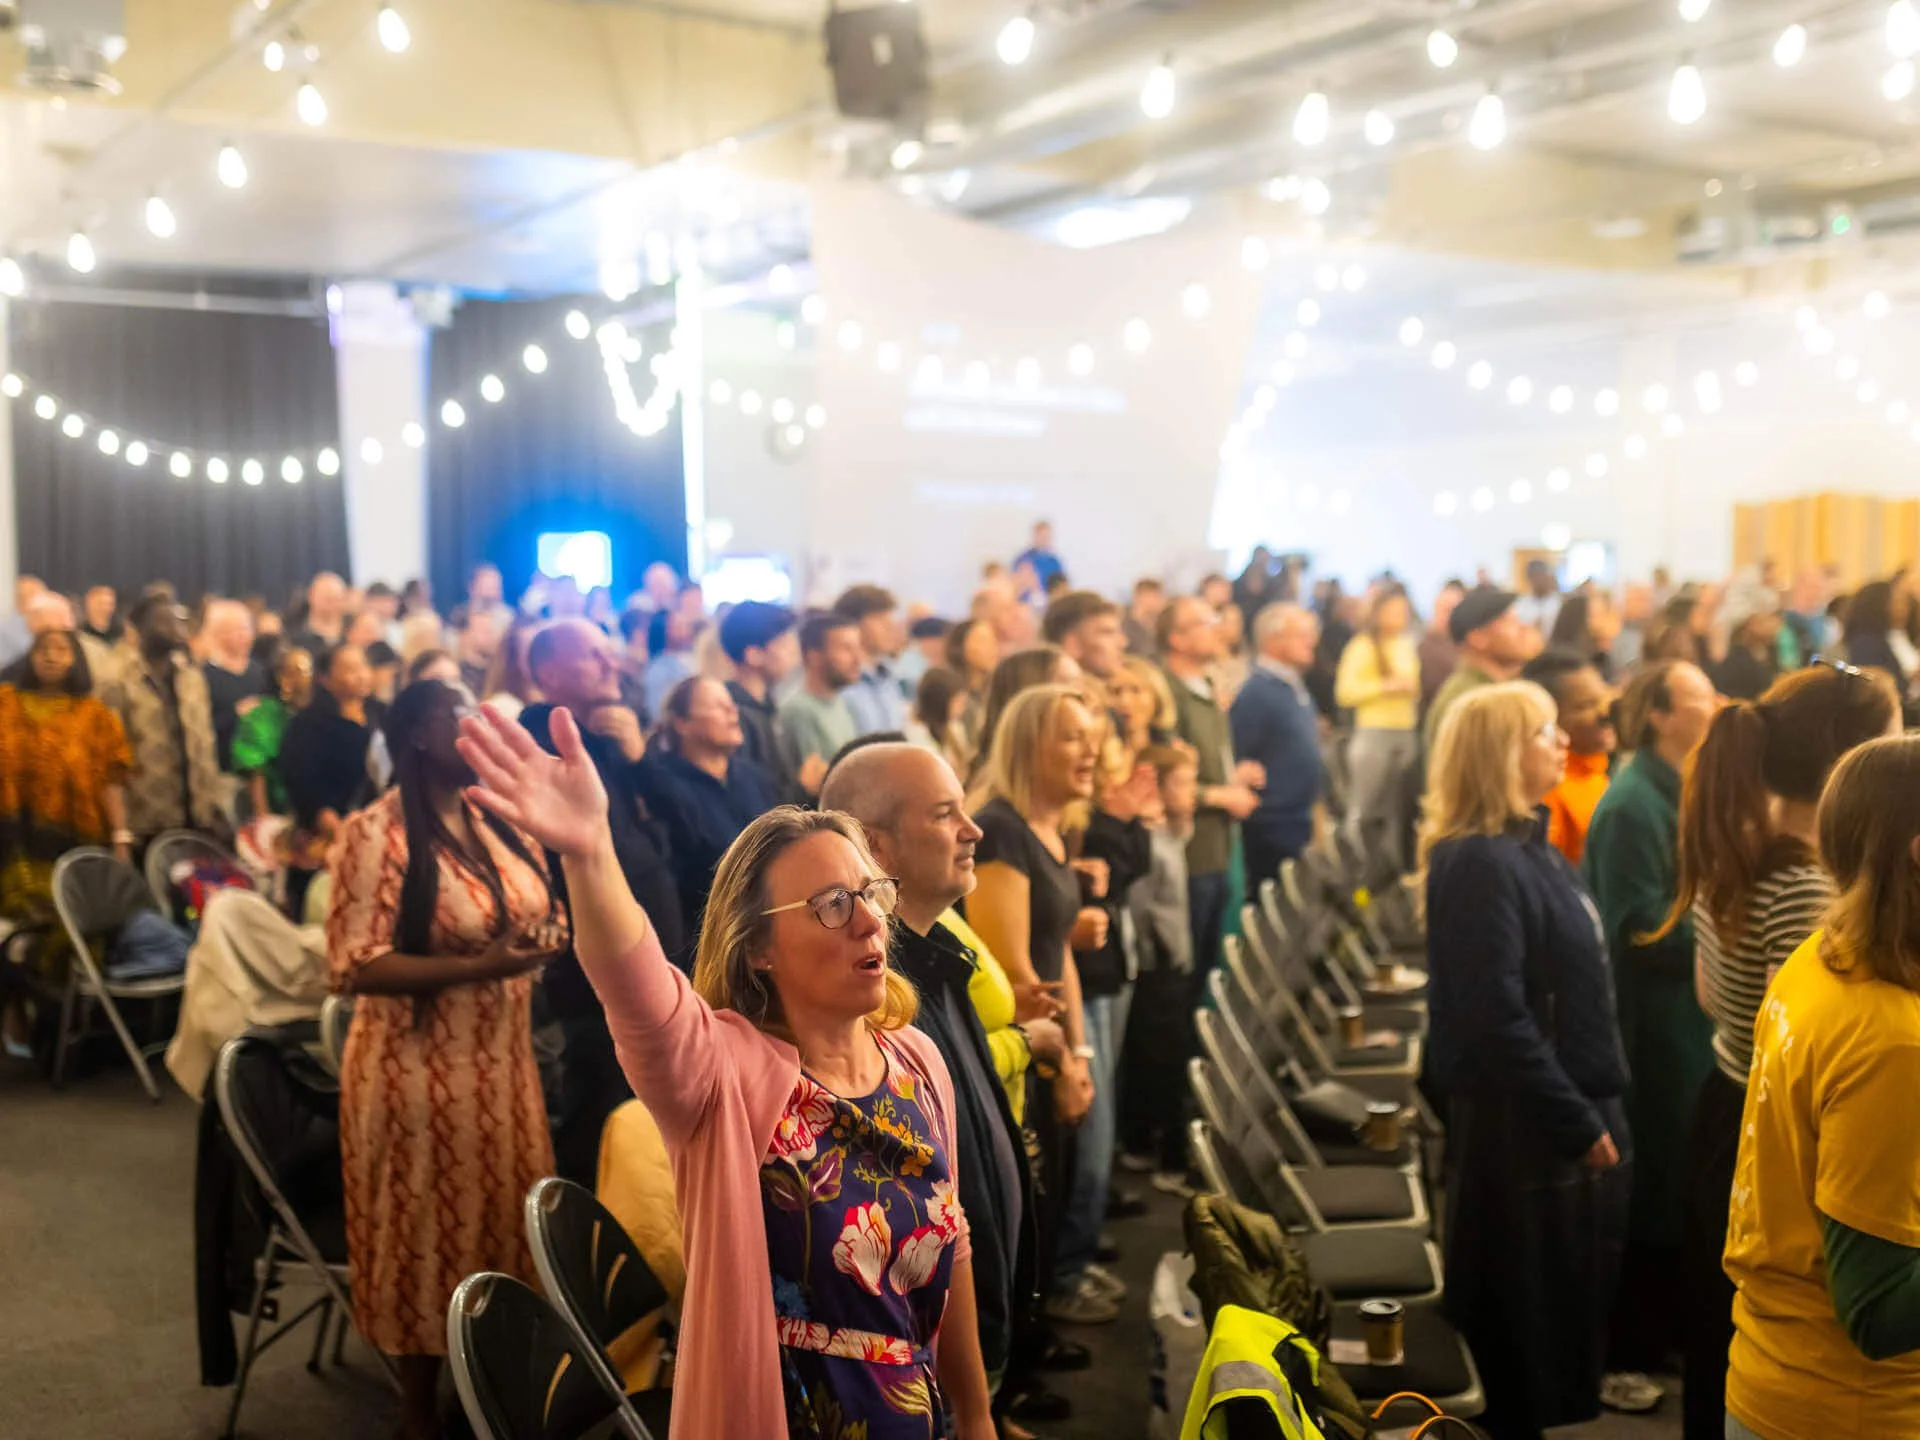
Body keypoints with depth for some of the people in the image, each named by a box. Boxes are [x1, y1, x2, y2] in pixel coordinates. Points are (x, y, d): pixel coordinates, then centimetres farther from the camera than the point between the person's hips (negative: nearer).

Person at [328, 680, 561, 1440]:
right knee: (429, 1234, 8)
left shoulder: (498, 822, 6)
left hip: (501, 1062, 6)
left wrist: (546, 940, -4)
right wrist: (475, 967, -26)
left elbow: (535, 917, 19)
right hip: (421, 1071, -6)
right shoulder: (377, 834, -16)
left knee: (501, 1221, 15)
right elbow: (354, 967, -20)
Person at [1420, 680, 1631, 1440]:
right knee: (1522, 1311, 5)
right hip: (1520, 1122, -10)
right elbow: (1498, 1018, -26)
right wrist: (1576, 1121, -21)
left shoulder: (1529, 846, 10)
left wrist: (1591, 1109, 16)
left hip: (1559, 1111, 10)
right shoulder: (1480, 863, -21)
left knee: (1562, 1302, 20)